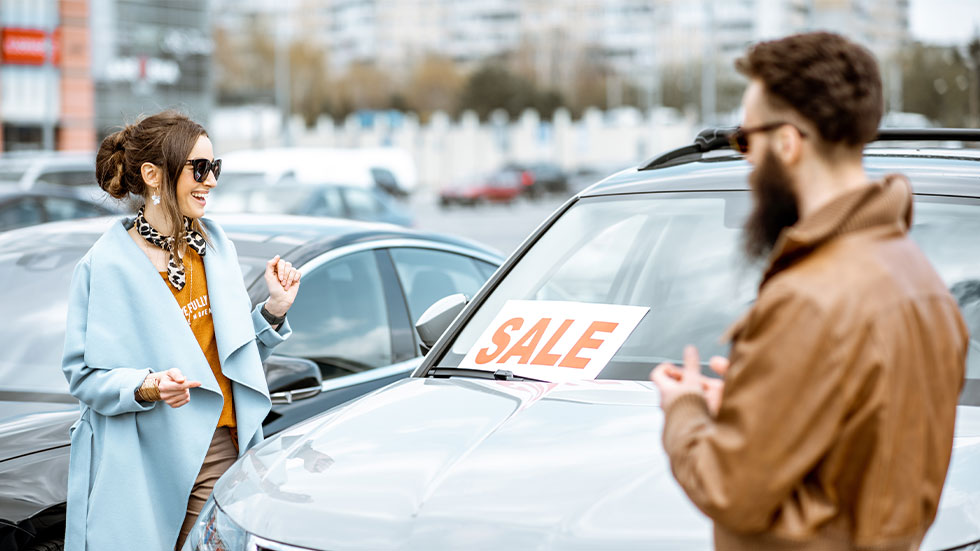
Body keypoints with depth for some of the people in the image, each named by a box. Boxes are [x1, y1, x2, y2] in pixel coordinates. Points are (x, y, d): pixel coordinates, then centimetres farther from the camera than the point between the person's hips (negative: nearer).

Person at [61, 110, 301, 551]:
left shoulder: (215, 245, 10)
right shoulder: (106, 266, -8)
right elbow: (84, 375, -9)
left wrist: (274, 309, 2)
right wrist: (147, 386, -25)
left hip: (219, 452, 5)